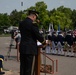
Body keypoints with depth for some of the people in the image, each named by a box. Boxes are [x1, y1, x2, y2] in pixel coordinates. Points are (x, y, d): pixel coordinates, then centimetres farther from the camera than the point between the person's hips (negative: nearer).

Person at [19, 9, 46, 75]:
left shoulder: (21, 23, 9)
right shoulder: (33, 23, -13)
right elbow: (38, 35, -10)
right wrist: (44, 42, 6)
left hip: (22, 48, 7)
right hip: (30, 49, -7)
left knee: (22, 67, 12)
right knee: (29, 69, -2)